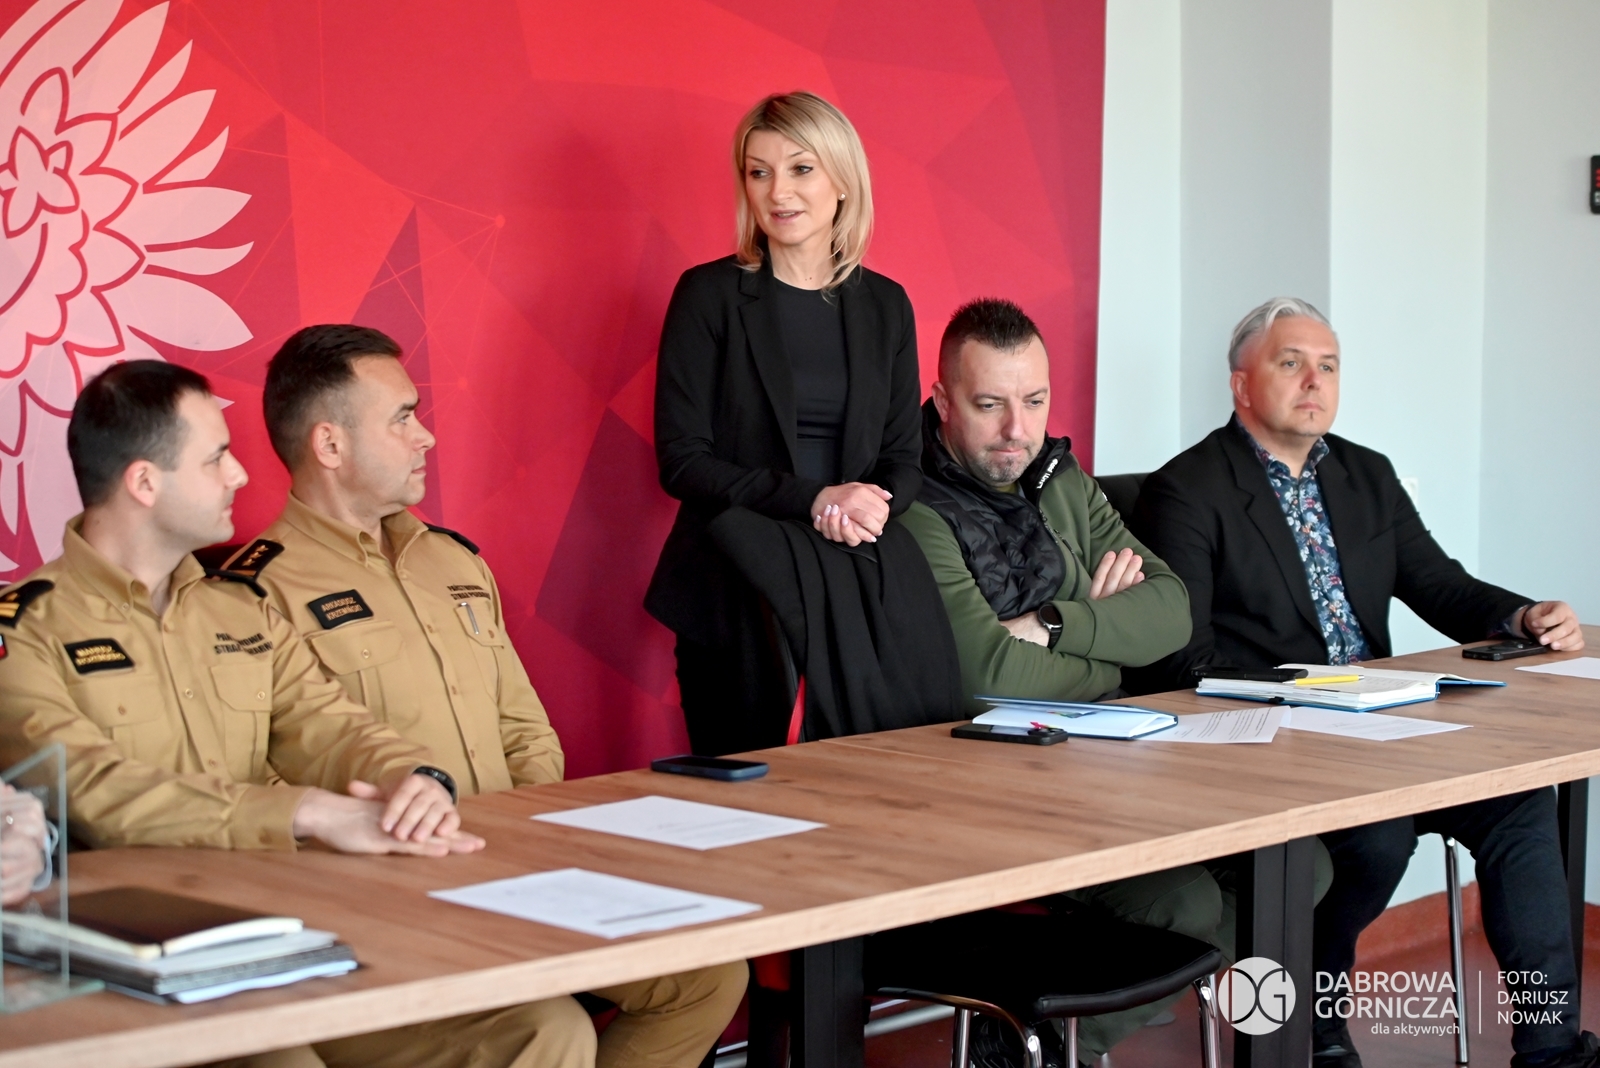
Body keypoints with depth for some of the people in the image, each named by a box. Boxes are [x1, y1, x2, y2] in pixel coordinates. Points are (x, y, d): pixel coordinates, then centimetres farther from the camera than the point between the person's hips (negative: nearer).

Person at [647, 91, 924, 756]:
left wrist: (874, 503, -12)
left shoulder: (885, 306, 10)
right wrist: (811, 500, -18)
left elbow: (904, 459, 12)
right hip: (731, 598, -3)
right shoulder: (709, 295, -1)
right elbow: (682, 461, -8)